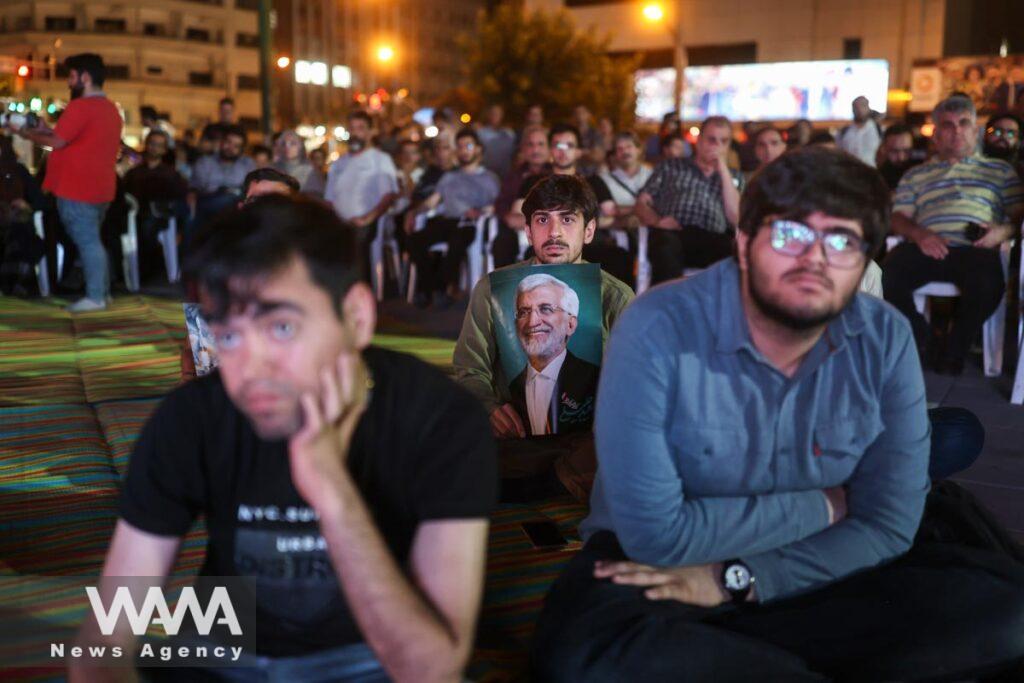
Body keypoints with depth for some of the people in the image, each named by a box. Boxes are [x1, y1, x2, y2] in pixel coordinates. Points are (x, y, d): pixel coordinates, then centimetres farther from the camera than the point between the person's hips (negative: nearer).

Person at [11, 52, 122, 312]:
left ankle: (95, 297, -3)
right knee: (92, 240, 16)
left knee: (87, 242, -5)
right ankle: (102, 290, 19)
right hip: (100, 188, 9)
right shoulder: (111, 109, 14)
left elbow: (57, 142, -13)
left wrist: (27, 133, 3)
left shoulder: (80, 106, -14)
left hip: (78, 189, -9)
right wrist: (47, 130, 16)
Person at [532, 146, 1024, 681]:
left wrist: (737, 578, -20)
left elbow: (888, 523, -7)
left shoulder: (886, 341, -9)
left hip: (806, 577, 4)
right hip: (654, 572, -3)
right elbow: (656, 534, -24)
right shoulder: (659, 329, -21)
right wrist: (822, 506, -13)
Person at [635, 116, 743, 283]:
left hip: (712, 241, 1)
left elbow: (735, 217, 8)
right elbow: (642, 202, 15)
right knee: (667, 243, -40)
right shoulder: (670, 167, 24)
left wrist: (723, 170, 8)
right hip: (672, 234, -1)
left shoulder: (734, 177, 27)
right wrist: (657, 221, -8)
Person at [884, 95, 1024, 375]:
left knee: (988, 283, -36)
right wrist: (919, 234, -9)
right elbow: (898, 217, 13)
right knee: (890, 271, -32)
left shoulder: (999, 170, 25)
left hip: (975, 250, -1)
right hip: (928, 247, 1)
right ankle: (921, 340, -6)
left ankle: (954, 349, -8)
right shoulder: (916, 175, 26)